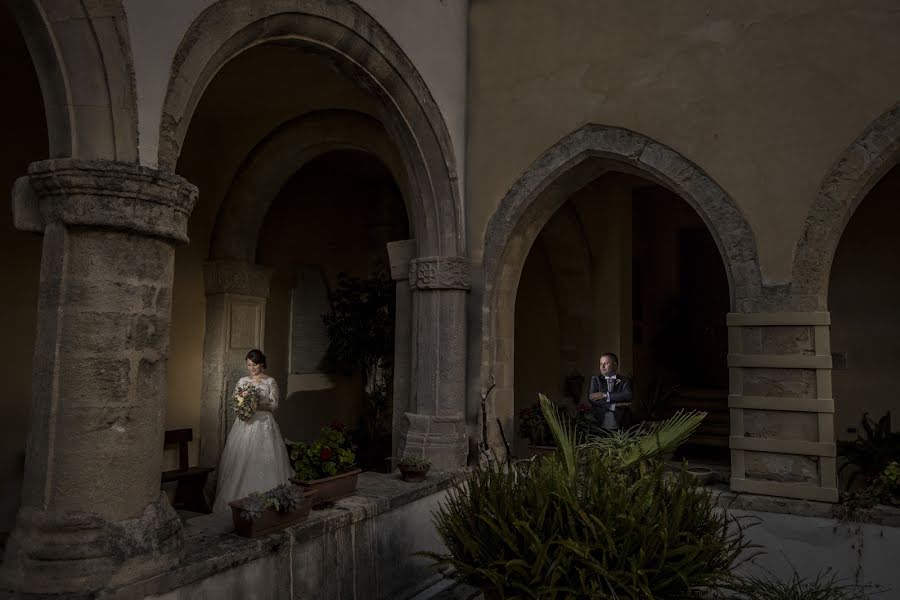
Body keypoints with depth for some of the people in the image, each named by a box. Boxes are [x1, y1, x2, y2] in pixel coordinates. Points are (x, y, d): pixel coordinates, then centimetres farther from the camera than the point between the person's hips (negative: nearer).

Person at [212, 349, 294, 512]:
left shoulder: (270, 381, 1)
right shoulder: (242, 381, 11)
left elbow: (274, 404, -3)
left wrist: (257, 405, -17)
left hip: (264, 424, -3)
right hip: (245, 424, 3)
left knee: (263, 461, -6)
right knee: (241, 461, 0)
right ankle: (240, 497, 9)